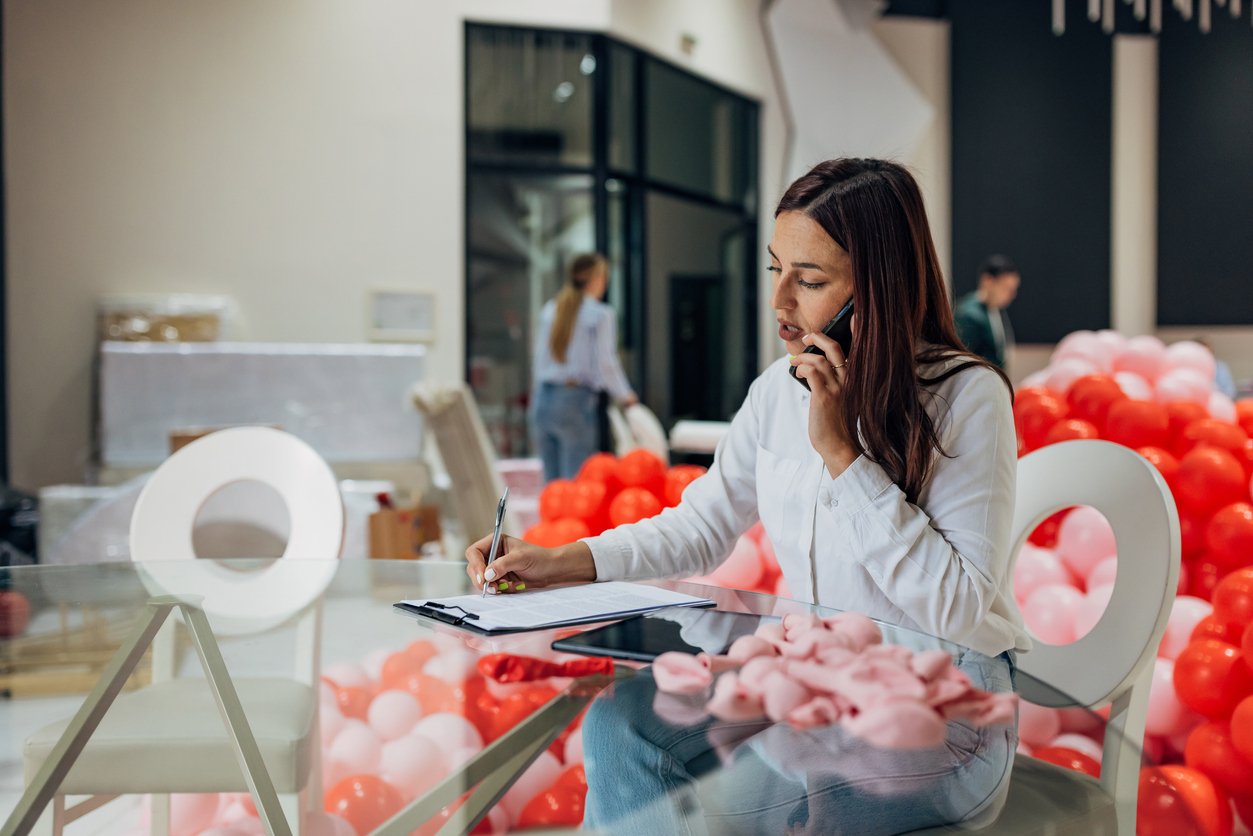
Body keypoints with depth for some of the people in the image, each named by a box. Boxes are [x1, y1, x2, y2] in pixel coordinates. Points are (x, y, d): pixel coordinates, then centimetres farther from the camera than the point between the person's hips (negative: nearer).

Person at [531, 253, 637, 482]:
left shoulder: (549, 311, 10)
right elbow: (605, 364, -9)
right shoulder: (600, 314, -6)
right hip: (576, 401, -5)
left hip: (542, 398, 6)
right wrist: (624, 395, 5)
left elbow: (540, 358, 13)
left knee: (552, 481, 10)